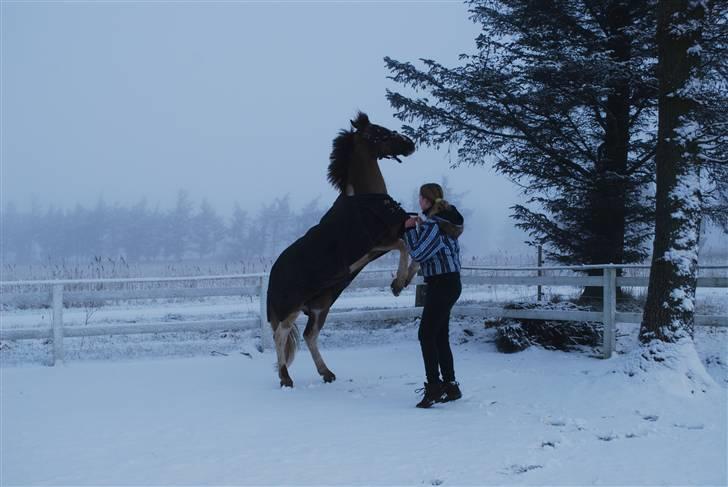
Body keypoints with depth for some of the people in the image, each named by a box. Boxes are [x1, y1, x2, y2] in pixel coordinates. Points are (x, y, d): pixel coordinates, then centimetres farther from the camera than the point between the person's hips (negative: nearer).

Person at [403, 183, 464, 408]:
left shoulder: (433, 224, -17)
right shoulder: (445, 220, 13)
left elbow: (418, 253, -15)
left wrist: (410, 229, -6)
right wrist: (420, 228, 13)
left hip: (441, 284, -10)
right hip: (450, 282, 10)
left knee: (426, 335, -9)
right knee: (440, 337, 13)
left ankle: (434, 387, -11)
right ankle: (450, 386, 18)